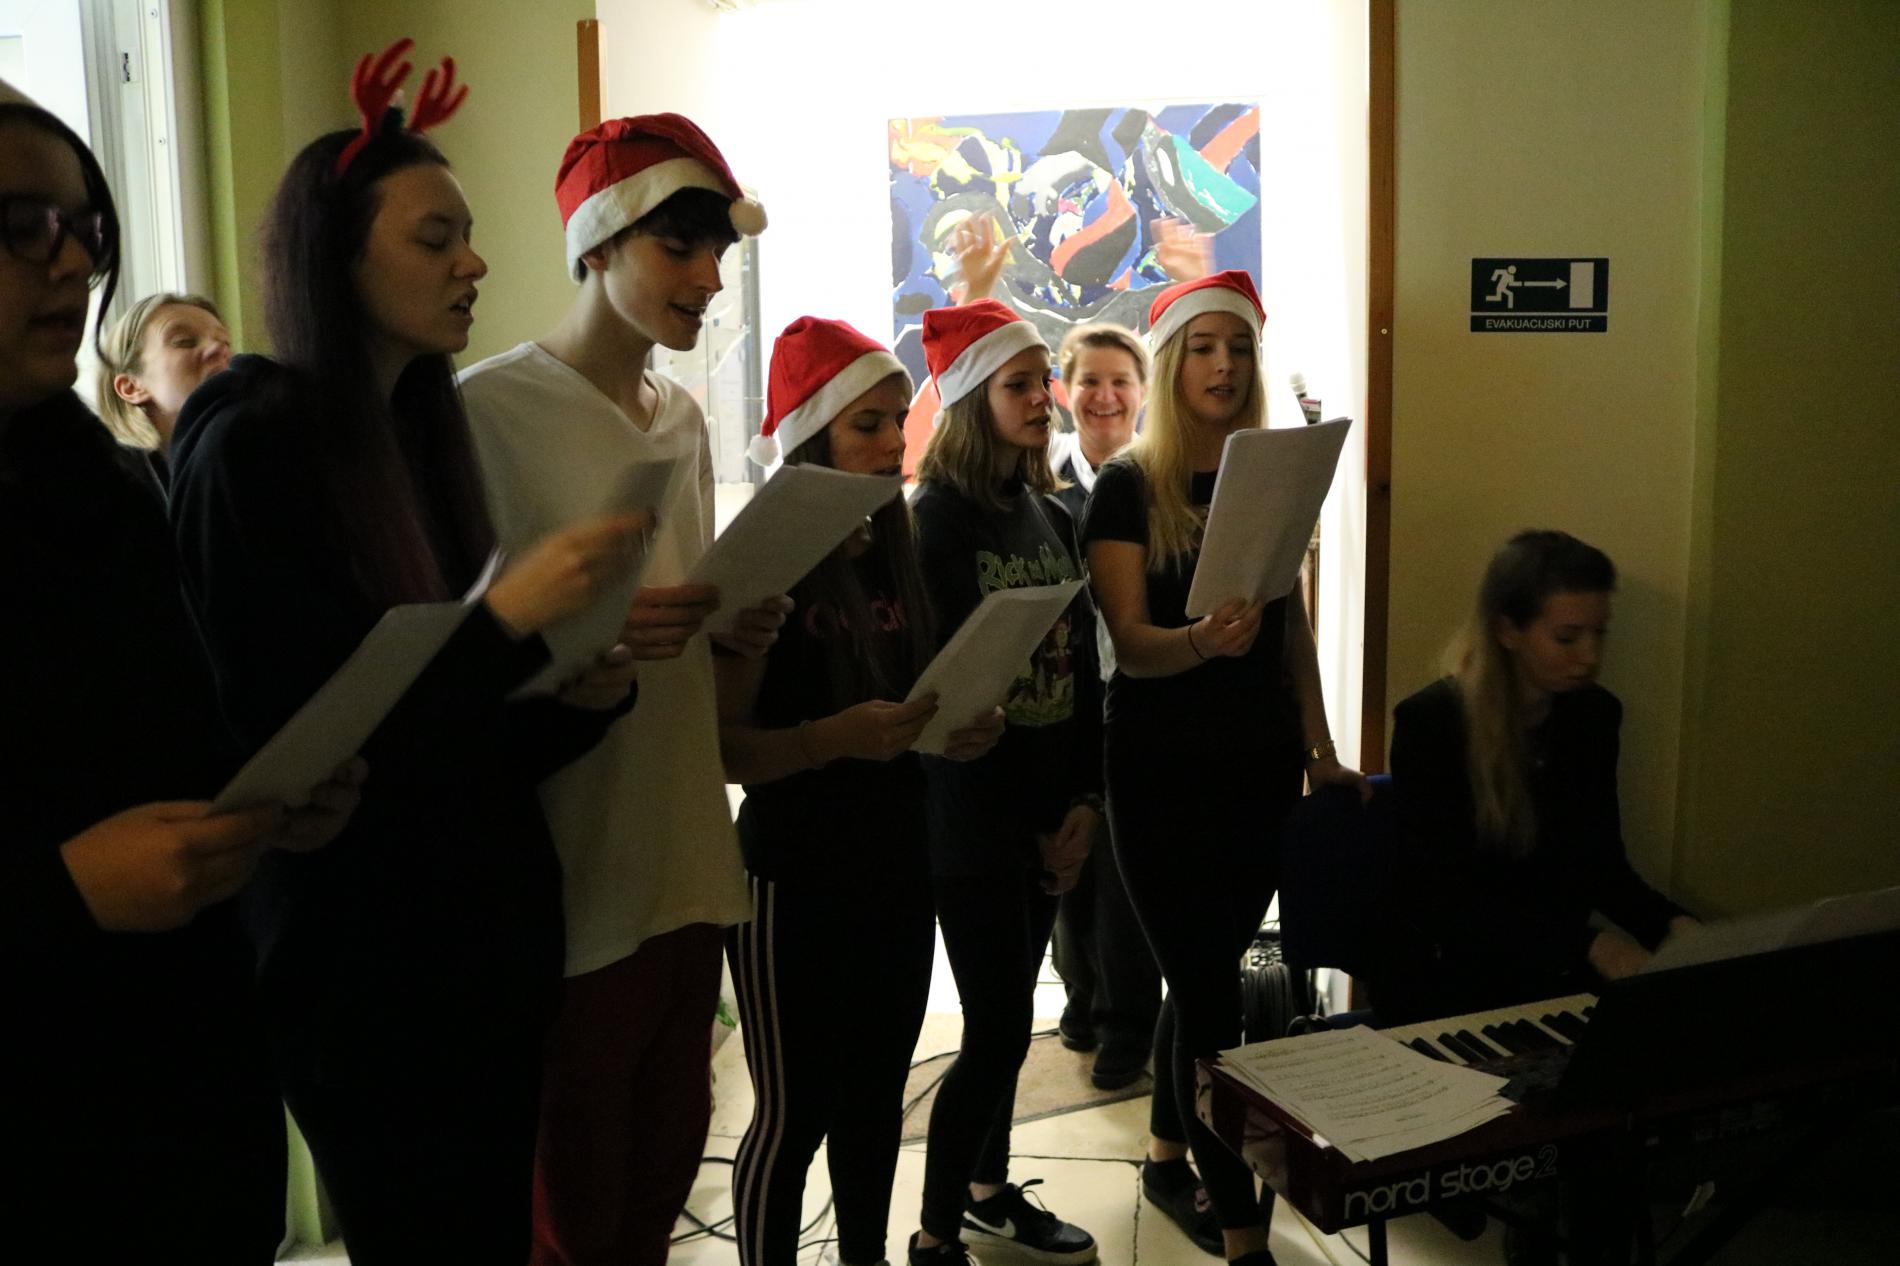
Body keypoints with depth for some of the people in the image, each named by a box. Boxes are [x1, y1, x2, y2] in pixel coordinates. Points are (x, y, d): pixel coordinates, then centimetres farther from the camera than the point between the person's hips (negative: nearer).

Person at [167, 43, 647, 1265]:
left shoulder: (427, 432, 10)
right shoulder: (249, 451, -13)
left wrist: (583, 695, -7)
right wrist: (508, 615, -24)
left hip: (489, 931, 7)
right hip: (362, 957, -7)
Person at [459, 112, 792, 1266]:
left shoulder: (686, 418, 12)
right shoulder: (490, 408, -10)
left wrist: (737, 628, 0)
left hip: (689, 856, 7)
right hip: (567, 874, -6)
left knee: (664, 1174, 15)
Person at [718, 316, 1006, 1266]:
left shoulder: (895, 556, 8)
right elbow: (719, 745, -17)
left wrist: (963, 729, -2)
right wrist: (836, 736, -30)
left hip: (896, 869, 7)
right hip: (793, 880, -6)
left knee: (876, 1097, 17)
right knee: (795, 1112, 4)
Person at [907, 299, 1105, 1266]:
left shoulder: (1051, 516, 10)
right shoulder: (938, 519, -10)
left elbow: (1082, 664, 9)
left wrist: (1084, 802, -1)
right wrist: (1028, 824, -9)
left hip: (1050, 811, 6)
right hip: (974, 812, -6)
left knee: (1007, 1018, 16)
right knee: (997, 1030, -3)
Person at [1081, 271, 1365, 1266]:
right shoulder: (1128, 486, -5)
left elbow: (1293, 623, 14)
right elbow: (1131, 642, -14)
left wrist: (1320, 748, 11)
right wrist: (1201, 639, -34)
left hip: (1260, 763, 5)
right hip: (1163, 768, -4)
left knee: (1207, 970, 15)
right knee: (1210, 990, -5)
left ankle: (1166, 1156, 36)